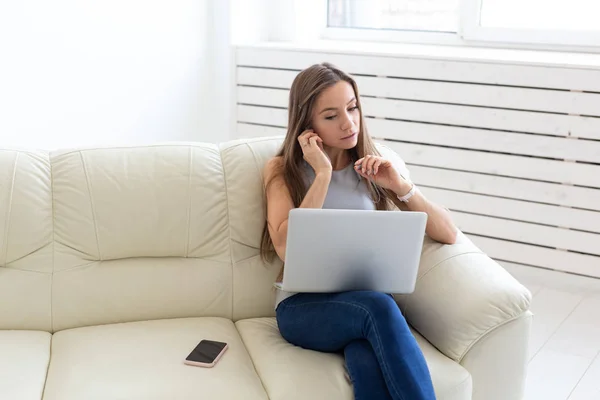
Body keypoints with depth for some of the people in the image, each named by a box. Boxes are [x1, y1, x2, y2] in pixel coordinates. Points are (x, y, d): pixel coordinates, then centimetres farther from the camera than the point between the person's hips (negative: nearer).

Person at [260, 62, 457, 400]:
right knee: (378, 307, -36)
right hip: (304, 306, -1)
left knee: (370, 365, -35)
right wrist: (323, 174, -11)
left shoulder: (376, 168, 12)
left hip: (368, 300, 2)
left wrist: (402, 186, -9)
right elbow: (287, 249, -11)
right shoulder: (282, 169, 6)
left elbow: (449, 234, 6)